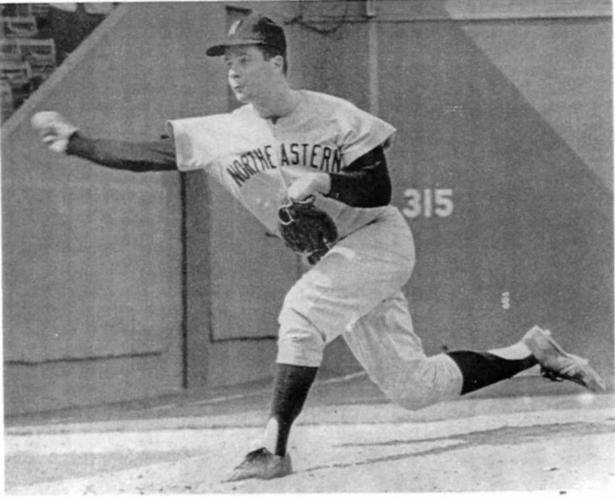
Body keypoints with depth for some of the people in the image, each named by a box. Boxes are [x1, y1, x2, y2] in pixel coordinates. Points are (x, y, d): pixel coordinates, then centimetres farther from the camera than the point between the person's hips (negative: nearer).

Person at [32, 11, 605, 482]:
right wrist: (74, 142, -17)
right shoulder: (223, 134, -3)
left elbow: (380, 191, -15)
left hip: (379, 241, -6)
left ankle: (274, 447, -27)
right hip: (331, 260, 6)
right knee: (412, 388, 6)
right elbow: (146, 155, -8)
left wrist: (324, 183, -31)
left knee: (302, 308, -30)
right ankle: (530, 352, 25)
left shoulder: (336, 118, -15)